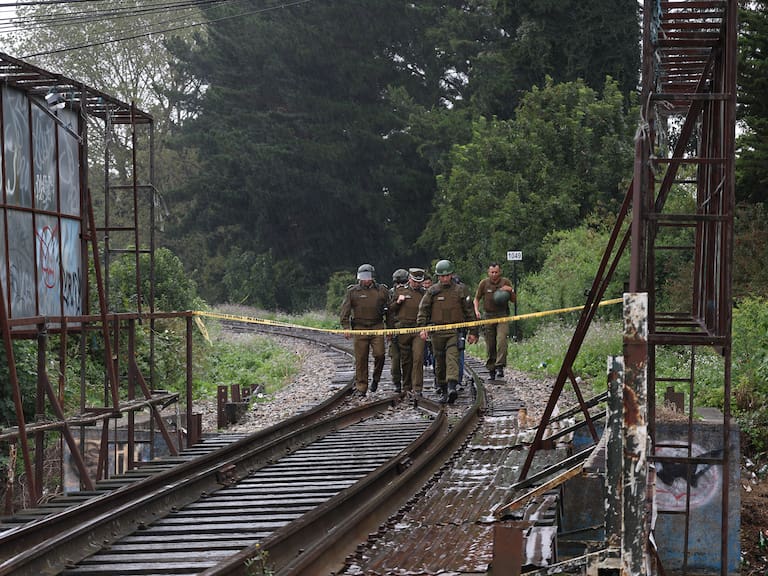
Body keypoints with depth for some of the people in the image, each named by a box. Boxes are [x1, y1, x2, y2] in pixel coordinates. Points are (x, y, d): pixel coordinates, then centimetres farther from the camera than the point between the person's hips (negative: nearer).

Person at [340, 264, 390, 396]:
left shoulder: (382, 290, 9)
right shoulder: (352, 292, 6)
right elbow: (345, 310, 2)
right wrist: (346, 327, -10)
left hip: (377, 327, 0)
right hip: (360, 329, 0)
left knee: (379, 354, -13)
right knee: (361, 359, -2)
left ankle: (376, 379, 12)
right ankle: (361, 388, 6)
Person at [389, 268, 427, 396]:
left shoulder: (424, 293, 10)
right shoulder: (400, 291, 10)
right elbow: (390, 309, 13)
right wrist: (398, 302, -6)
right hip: (403, 330, 1)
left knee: (418, 358, -13)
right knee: (405, 360, 6)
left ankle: (417, 388, -13)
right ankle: (406, 387, 18)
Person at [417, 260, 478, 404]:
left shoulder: (461, 290, 7)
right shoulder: (432, 292, 8)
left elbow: (469, 311, 11)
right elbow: (423, 310, 4)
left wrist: (473, 332, 8)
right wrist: (422, 328, -11)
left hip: (454, 331, -2)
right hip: (437, 331, 2)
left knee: (452, 357, -19)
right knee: (439, 362, 7)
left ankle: (452, 387, -32)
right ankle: (442, 389, 18)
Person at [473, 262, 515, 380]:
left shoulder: (506, 282, 3)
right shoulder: (484, 283, 2)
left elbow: (513, 300, 10)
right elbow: (476, 299, 11)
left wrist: (511, 291, -10)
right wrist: (476, 311, -6)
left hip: (502, 316, -1)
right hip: (488, 316, 1)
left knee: (501, 339, -20)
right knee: (490, 345, 3)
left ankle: (500, 367, -24)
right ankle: (491, 370, 13)